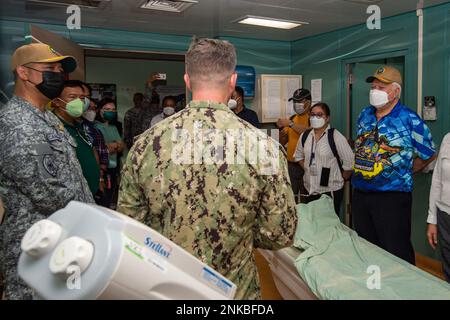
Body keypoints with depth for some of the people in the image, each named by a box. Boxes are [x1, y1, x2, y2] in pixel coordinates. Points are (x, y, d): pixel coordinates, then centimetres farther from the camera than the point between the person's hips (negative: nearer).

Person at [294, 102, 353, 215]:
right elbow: (298, 156, 21)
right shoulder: (305, 136, 5)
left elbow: (349, 162, -13)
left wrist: (341, 179, -3)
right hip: (309, 189, 5)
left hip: (331, 190, -5)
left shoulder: (335, 137, -13)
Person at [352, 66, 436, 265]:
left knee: (396, 256, 0)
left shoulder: (409, 120, -9)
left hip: (392, 197, -6)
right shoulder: (365, 115, 8)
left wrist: (404, 173, 7)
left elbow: (428, 155, 1)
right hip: (360, 194, 6)